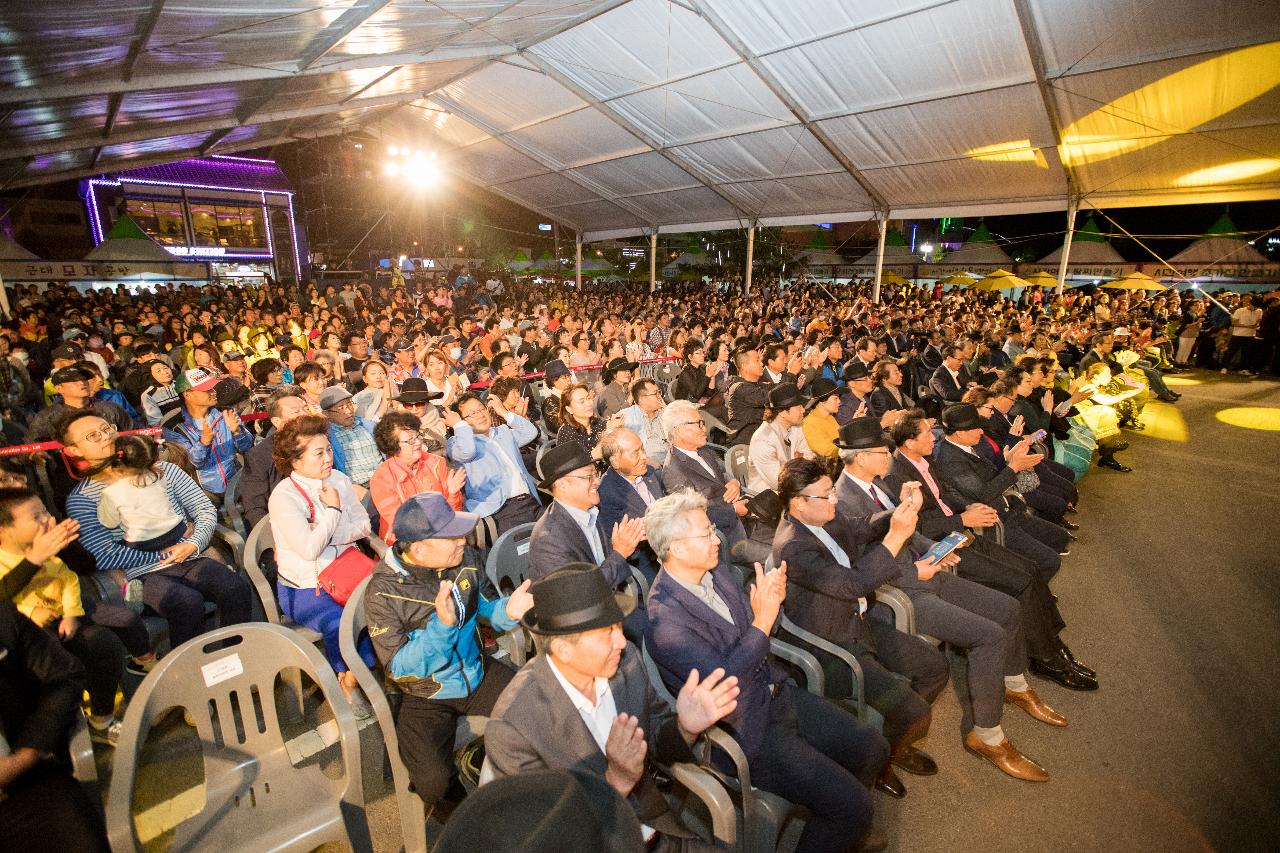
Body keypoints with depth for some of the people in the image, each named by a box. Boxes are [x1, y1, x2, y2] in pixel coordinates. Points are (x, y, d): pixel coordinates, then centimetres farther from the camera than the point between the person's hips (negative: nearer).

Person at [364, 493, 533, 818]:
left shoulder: (466, 558, -10)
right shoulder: (382, 592, -21)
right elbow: (399, 666, -20)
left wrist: (508, 610, -23)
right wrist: (442, 624, -37)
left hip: (479, 673, 4)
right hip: (425, 695, -3)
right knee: (434, 784, -19)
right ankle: (451, 803, 18)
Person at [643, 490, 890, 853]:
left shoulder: (717, 571, -2)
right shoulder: (663, 619, -26)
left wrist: (772, 601, -14)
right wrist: (762, 621, -28)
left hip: (776, 694, 8)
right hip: (745, 730, -7)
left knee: (872, 747, 10)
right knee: (851, 803, -9)